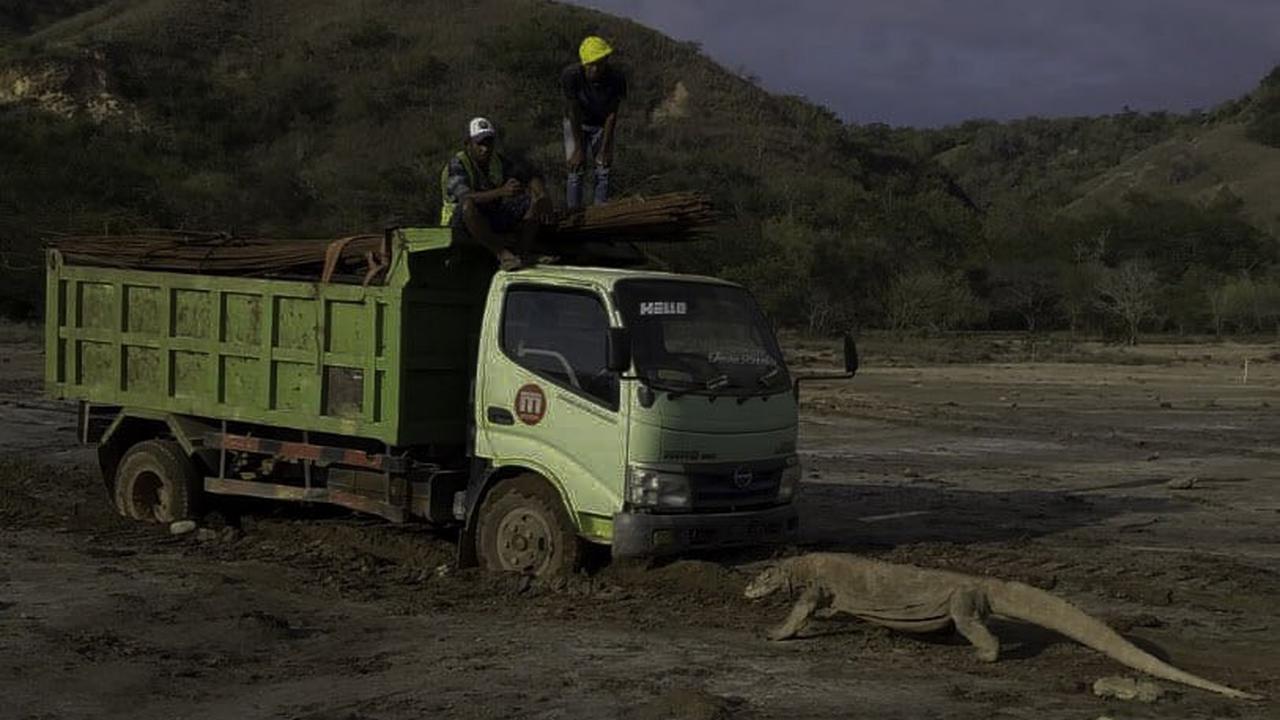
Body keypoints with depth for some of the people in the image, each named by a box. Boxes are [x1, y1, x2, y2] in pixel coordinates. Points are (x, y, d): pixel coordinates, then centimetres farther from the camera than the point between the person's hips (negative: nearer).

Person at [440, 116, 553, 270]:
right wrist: (502, 191, -50)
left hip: (493, 217, 7)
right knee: (468, 205, -41)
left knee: (535, 202, -10)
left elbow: (530, 176, 3)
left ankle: (523, 254, -25)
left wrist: (544, 198, -20)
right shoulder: (456, 165, -18)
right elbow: (465, 197, -36)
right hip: (460, 222, -6)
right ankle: (502, 253, -36)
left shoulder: (497, 160, 2)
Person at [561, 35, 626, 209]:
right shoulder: (571, 75, -33)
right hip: (576, 124, -1)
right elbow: (574, 113, -25)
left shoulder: (617, 78, -29)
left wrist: (605, 149, -18)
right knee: (575, 171, -7)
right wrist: (579, 149, -21)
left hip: (603, 125, 1)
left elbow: (612, 115, -19)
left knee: (603, 172, -4)